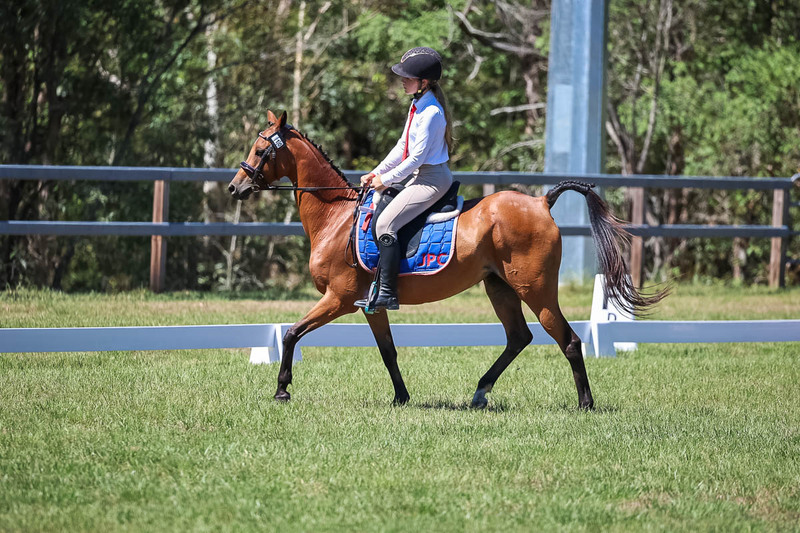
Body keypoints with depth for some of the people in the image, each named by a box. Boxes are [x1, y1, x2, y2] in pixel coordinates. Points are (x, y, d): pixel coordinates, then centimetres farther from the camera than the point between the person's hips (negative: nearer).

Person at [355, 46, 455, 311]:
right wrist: (377, 173, 11)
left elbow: (417, 156, -20)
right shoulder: (417, 106, 11)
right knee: (377, 214, 14)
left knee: (385, 223, -19)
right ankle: (381, 284, 19)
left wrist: (387, 180, -12)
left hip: (433, 178, -11)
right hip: (422, 176, 11)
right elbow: (403, 147, 17)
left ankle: (387, 293, -19)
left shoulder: (431, 112, -21)